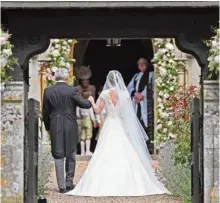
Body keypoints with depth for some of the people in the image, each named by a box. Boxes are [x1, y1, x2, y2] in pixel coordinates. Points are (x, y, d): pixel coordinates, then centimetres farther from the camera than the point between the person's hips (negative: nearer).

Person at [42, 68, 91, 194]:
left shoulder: (48, 91, -1)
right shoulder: (72, 90, -8)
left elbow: (45, 112, 4)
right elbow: (85, 105, -6)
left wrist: (48, 128, 16)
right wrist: (91, 101, 17)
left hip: (55, 127, 1)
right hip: (70, 127, -1)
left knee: (58, 157, 5)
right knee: (71, 156, 14)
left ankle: (62, 186, 4)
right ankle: (69, 183, 16)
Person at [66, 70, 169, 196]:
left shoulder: (105, 93, -5)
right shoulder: (125, 93, 1)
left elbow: (98, 111, 0)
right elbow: (129, 112, 5)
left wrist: (92, 101, 17)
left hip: (110, 127, -2)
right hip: (123, 127, 2)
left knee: (107, 157, -1)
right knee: (127, 156, 4)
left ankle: (105, 186, -6)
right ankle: (131, 185, 2)